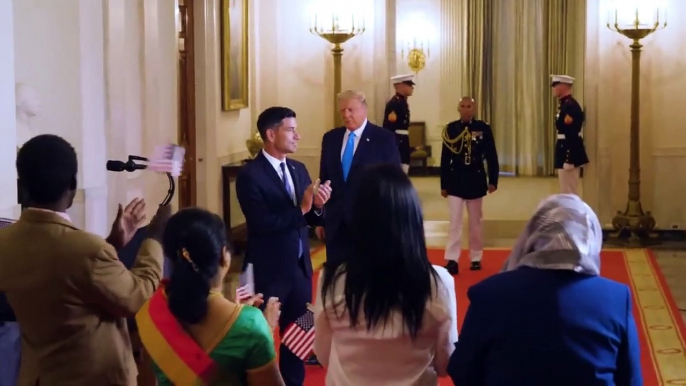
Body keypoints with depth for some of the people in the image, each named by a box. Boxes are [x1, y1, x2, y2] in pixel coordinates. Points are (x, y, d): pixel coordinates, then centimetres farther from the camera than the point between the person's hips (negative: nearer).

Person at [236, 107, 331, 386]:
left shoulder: (299, 169, 7)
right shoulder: (250, 175, -15)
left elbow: (310, 220, 6)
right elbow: (262, 223, -24)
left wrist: (317, 206, -15)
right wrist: (300, 208, -25)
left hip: (300, 267, 7)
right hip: (268, 271, -7)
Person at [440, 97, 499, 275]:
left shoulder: (483, 128, -2)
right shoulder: (451, 128, -1)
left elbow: (491, 156, 0)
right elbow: (445, 159, 1)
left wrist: (493, 180, -5)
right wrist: (444, 184, 0)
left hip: (476, 180, 0)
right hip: (455, 181, 0)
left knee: (476, 221, 11)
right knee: (455, 221, -4)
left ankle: (476, 258, 21)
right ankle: (452, 260, -6)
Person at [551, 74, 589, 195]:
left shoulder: (571, 106, -19)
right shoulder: (564, 104, 12)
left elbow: (572, 134, -22)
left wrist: (568, 159, -24)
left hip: (570, 152, -10)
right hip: (566, 150, 10)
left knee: (568, 192, -4)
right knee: (568, 190, 15)